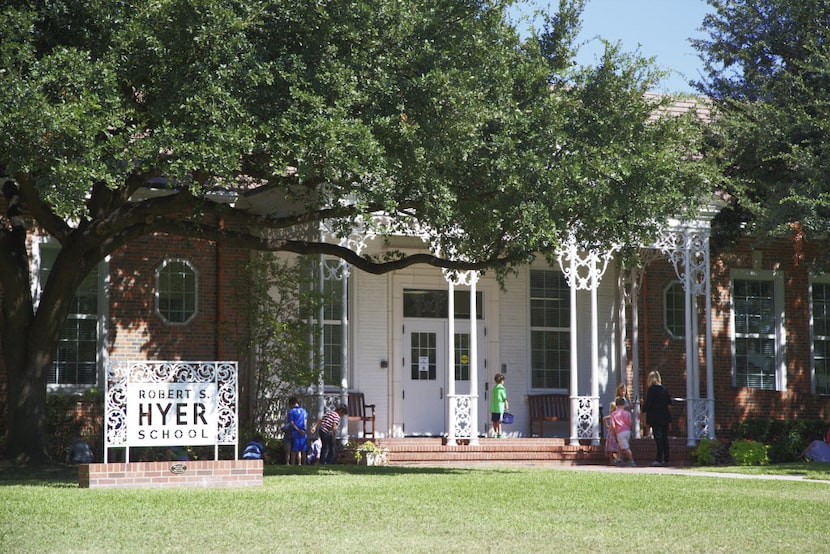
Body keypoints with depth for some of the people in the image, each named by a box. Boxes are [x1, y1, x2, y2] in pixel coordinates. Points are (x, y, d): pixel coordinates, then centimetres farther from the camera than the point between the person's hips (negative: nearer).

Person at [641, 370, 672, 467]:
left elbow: (648, 402, -14)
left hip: (655, 417, -6)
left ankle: (659, 459, -9)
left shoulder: (652, 389, -10)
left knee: (658, 438, -6)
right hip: (665, 417, 6)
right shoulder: (664, 389, 7)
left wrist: (643, 411, -1)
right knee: (665, 438, 9)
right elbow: (669, 402, 13)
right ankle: (665, 459, 11)